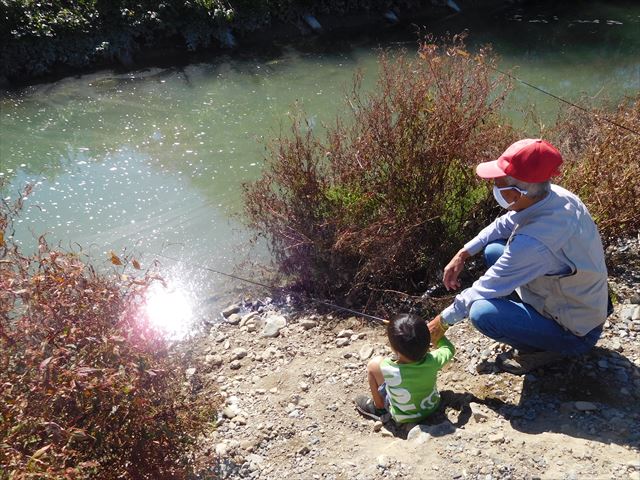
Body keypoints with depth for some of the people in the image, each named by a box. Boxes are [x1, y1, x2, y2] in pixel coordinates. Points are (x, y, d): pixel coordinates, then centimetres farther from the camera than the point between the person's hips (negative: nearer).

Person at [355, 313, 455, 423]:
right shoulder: (433, 361, -31)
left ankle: (379, 407, 21)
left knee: (373, 364, 1)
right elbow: (449, 349, -7)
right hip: (433, 406, 3)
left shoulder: (391, 370, -39)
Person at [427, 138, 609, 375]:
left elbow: (484, 289, -25)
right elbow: (504, 224, 6)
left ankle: (549, 349, 1)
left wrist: (443, 322, -10)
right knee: (494, 251, 7)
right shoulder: (556, 195, -14)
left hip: (576, 334, -8)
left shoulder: (533, 243, -38)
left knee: (482, 313, -27)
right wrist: (463, 254, 2)